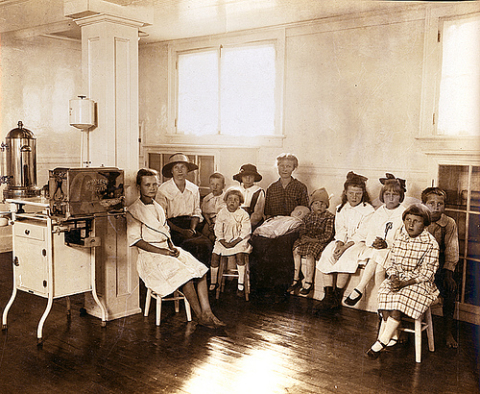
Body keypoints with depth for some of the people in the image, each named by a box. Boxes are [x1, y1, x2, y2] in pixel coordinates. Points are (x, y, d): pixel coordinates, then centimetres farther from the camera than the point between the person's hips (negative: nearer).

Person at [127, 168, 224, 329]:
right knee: (186, 274, -26)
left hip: (166, 250, 8)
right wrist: (162, 252, -17)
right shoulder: (133, 211, -7)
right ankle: (200, 316, -15)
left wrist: (172, 247, 1)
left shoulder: (158, 207, 17)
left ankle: (207, 312, -12)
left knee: (201, 270, -10)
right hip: (149, 255, -7)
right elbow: (136, 240, -12)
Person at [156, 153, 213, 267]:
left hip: (189, 226, 4)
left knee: (207, 243, -24)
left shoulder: (194, 189, 12)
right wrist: (181, 231, -15)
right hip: (172, 227, -4)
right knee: (197, 245, -28)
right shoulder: (163, 189, -3)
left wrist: (192, 229, -4)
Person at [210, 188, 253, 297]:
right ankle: (213, 283, -4)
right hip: (224, 240, 3)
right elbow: (218, 231, 3)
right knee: (215, 254, -18)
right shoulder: (222, 213, 4)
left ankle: (241, 284, -23)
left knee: (240, 254, -30)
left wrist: (234, 242, -18)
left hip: (239, 240, -3)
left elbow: (245, 232, -7)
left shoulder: (243, 214, -3)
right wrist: (223, 242, -12)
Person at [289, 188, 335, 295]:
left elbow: (327, 236, -13)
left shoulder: (329, 217, -6)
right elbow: (303, 231, 15)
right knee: (296, 249, -20)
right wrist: (303, 237, -11)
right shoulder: (308, 217, 14)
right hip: (308, 241, 6)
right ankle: (296, 279, -14)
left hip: (320, 242, -6)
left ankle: (308, 282, -26)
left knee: (309, 253, -31)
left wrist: (312, 239, -17)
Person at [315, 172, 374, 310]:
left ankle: (337, 297, -24)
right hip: (343, 241, 5)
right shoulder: (341, 209, 14)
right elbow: (340, 230, 7)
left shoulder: (368, 210, -4)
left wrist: (346, 246, -22)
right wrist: (339, 244, -14)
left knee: (346, 257, -33)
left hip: (360, 243, -5)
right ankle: (328, 296, -24)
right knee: (327, 255, -23)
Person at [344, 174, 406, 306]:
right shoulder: (378, 213, 15)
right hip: (375, 248, 4)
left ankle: (359, 289, -21)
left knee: (377, 256, -32)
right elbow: (370, 234, 8)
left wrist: (386, 244, -22)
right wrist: (374, 242, -14)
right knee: (377, 267, -28)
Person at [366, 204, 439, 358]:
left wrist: (404, 283, -22)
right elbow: (391, 262, 9)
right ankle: (392, 336, -18)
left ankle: (381, 341, -21)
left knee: (401, 298, -28)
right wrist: (393, 276, -13)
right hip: (398, 278, 5)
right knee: (385, 292, -24)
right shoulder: (400, 238, 6)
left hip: (420, 282, -5)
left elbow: (426, 273, -13)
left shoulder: (430, 243, -10)